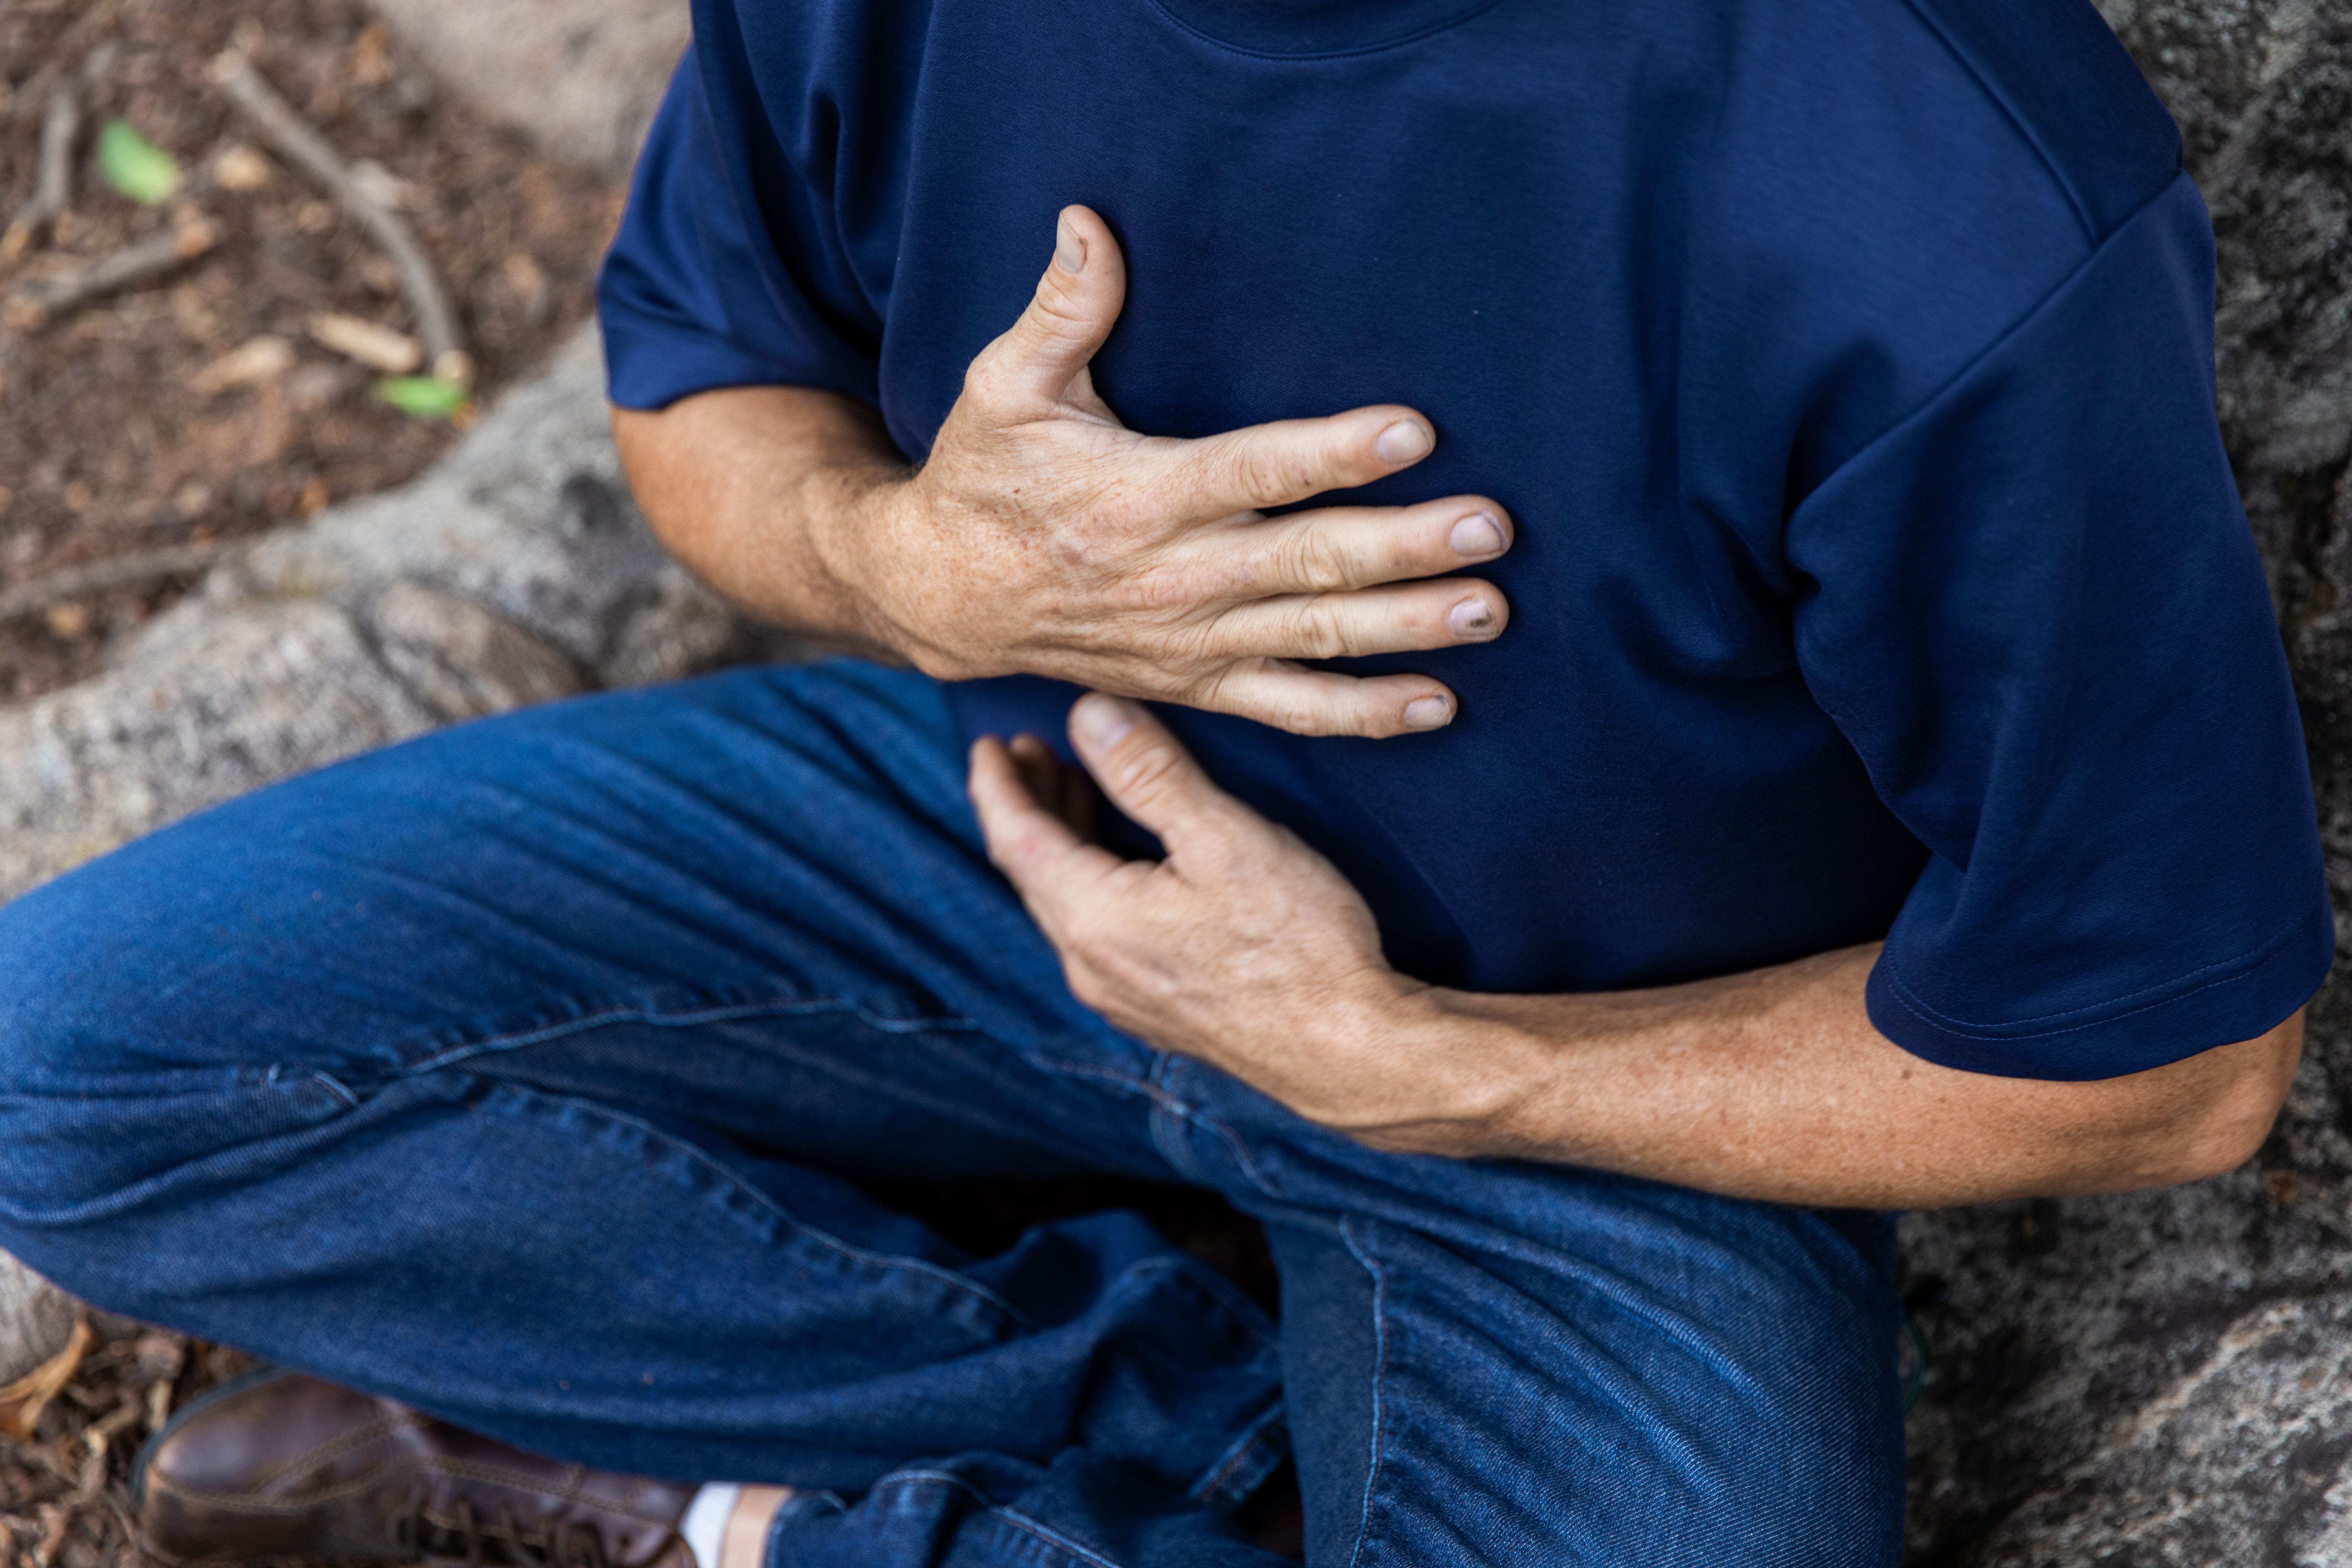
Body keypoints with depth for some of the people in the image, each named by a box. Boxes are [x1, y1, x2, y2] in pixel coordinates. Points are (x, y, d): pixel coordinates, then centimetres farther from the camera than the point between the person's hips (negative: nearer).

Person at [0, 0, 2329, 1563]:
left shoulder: (1968, 236, -34)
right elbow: (700, 380, 1)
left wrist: (1377, 1057, -18)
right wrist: (916, 565, -24)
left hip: (1606, 1082, -3)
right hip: (1032, 791, 4)